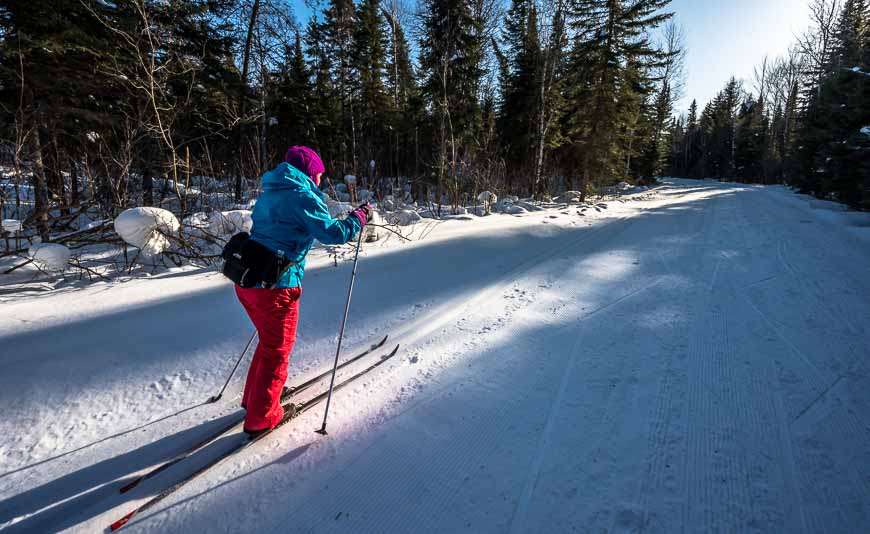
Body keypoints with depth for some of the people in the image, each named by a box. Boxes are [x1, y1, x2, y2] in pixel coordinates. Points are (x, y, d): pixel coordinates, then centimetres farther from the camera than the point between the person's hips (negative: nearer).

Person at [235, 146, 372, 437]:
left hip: (245, 280, 9)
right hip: (274, 285, -9)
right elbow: (333, 233, -17)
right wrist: (360, 215, -3)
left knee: (269, 341, 26)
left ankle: (254, 397, 43)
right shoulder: (302, 196, -11)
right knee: (277, 349, 9)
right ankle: (261, 418, 23)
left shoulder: (270, 193, 16)